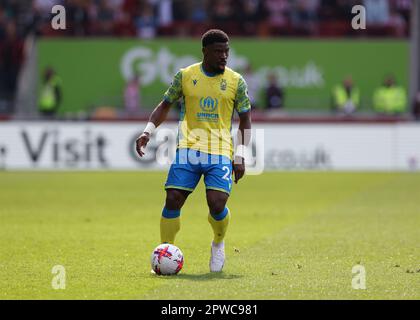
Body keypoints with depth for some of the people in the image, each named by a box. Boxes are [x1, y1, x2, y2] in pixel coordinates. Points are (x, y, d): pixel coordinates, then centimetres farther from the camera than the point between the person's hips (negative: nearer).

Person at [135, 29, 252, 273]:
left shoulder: (236, 81, 4)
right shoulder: (185, 76, 5)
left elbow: (245, 119, 10)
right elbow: (165, 105, 16)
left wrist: (240, 156, 1)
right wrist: (148, 132, 1)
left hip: (220, 151, -1)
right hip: (188, 149, 1)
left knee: (217, 204, -16)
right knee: (173, 200, -10)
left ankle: (218, 244, 15)